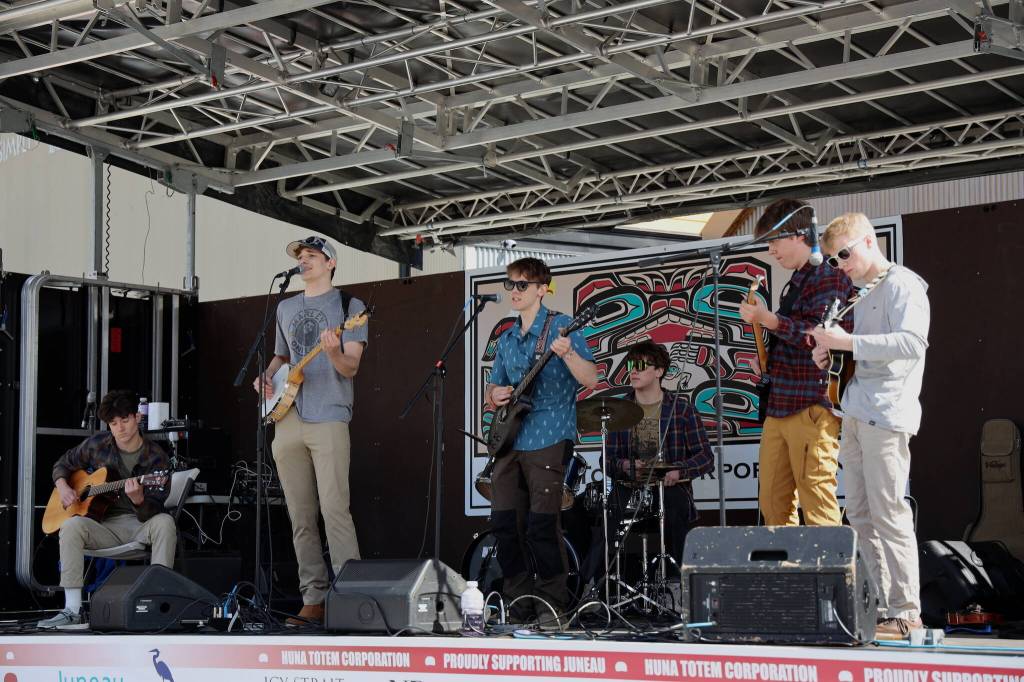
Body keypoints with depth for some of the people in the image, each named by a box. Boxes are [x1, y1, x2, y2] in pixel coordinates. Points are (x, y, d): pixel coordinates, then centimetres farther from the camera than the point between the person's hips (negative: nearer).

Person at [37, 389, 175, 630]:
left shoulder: (156, 457, -5)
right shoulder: (96, 445, 4)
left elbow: (153, 511, -12)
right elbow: (62, 464, 22)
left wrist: (138, 499, -34)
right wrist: (63, 487, 0)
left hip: (140, 526, -2)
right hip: (105, 526, 2)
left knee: (164, 522, -35)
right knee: (72, 525, -30)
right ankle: (72, 610, -33)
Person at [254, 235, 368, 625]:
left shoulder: (348, 306, 4)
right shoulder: (285, 308, 21)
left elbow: (351, 368, -4)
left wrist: (334, 352, -25)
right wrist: (266, 377, 9)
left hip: (328, 420, -6)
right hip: (287, 421, 6)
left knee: (334, 509, -15)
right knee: (301, 517, 4)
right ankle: (314, 600, 8)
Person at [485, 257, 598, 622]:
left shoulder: (560, 327, -2)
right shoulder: (506, 339, 18)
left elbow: (590, 379, -11)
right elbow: (492, 389, 25)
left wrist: (567, 353, -29)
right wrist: (494, 394, 2)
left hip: (548, 440, -7)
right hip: (510, 441, 7)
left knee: (542, 523, -9)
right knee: (504, 521, 3)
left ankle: (553, 603, 1)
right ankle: (520, 602, 13)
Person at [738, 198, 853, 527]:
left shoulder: (829, 277, -8)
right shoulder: (795, 282, 22)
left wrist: (768, 319, -23)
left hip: (811, 407, -10)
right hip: (779, 407, 10)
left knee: (817, 505, -8)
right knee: (772, 503, 9)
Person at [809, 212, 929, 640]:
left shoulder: (903, 285, -5)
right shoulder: (861, 296, 22)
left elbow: (912, 342, -20)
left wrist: (847, 342, -21)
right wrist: (827, 353, 8)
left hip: (886, 415, -9)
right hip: (855, 415, 9)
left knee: (887, 511, -11)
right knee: (860, 514, 7)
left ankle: (906, 612, -8)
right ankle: (886, 606, 12)